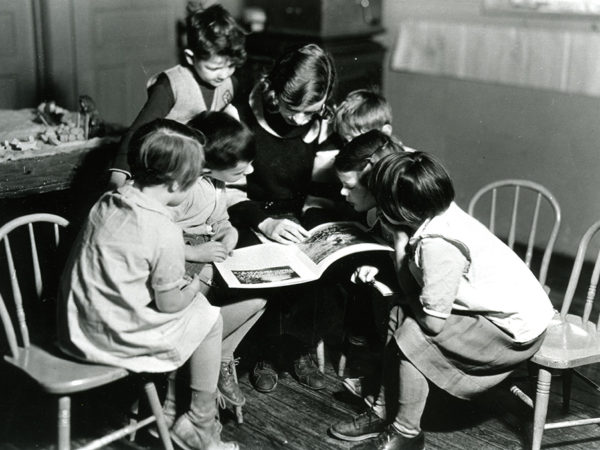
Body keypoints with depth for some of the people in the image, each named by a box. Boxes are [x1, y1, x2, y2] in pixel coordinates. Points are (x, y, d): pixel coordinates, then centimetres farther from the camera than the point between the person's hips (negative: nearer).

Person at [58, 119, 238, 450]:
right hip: (112, 339, -8)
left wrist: (191, 253, 12)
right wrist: (194, 285, 6)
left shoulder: (106, 203, 1)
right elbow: (169, 303, -14)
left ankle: (169, 403, 31)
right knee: (209, 317, 8)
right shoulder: (165, 232, -21)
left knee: (190, 305, 24)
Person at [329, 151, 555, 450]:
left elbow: (433, 322, -24)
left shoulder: (438, 245, -30)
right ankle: (384, 412, 15)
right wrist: (399, 241, -13)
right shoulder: (438, 215, -4)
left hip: (516, 331, -9)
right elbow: (414, 291, -1)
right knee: (399, 316, 6)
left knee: (413, 336, -12)